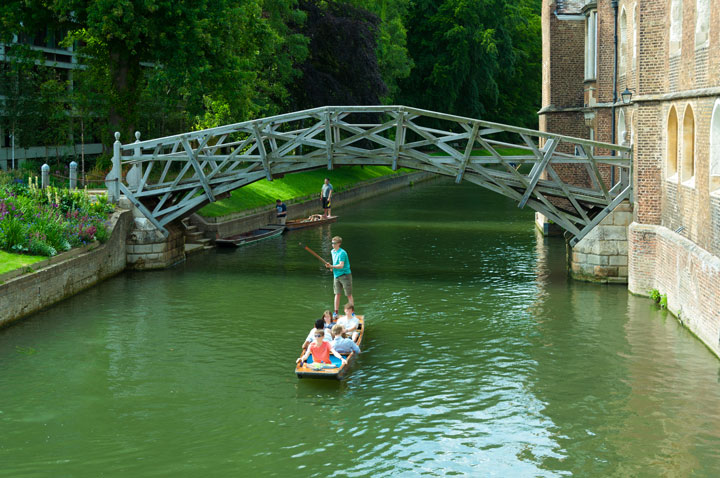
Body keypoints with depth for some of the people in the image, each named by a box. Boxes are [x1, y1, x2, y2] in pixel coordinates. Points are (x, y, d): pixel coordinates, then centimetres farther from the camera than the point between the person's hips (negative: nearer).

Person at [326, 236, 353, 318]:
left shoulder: (342, 253, -17)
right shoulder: (332, 252, 10)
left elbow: (341, 265, -26)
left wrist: (332, 266, -37)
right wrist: (332, 266, 9)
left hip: (345, 275, -7)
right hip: (336, 275, 7)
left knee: (349, 295, 1)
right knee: (337, 294, 7)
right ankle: (335, 313, 11)